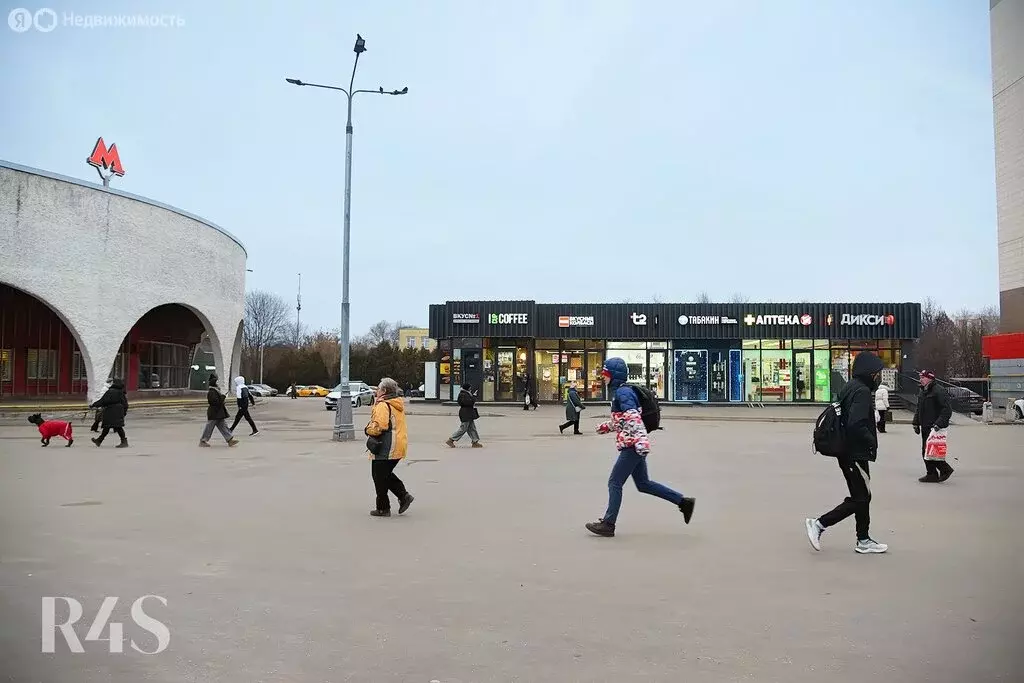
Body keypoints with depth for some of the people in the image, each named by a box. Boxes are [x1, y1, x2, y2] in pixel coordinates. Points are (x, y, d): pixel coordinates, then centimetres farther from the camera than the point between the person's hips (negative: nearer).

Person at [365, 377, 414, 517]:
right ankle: (404, 496, 13)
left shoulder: (383, 406, -16)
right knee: (386, 474, 22)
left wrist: (368, 430, -6)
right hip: (398, 446, 9)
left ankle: (383, 508, 11)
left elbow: (378, 426, -26)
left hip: (385, 449, -9)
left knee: (380, 478, 4)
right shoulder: (398, 405, 14)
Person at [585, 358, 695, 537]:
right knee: (643, 484, 15)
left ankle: (608, 524, 4)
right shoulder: (619, 392, 16)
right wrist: (607, 426, 35)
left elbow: (633, 418, -27)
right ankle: (684, 502, 18)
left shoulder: (623, 392, -14)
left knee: (614, 483, -3)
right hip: (635, 446, 10)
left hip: (632, 445, -10)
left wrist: (641, 439, -34)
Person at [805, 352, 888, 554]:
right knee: (860, 498, -1)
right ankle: (819, 524, -1)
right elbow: (856, 425, -28)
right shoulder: (862, 391, -18)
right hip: (856, 454, -10)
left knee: (861, 497, 16)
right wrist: (872, 441, -13)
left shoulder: (850, 387, 12)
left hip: (846, 452, 10)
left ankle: (864, 541, 24)